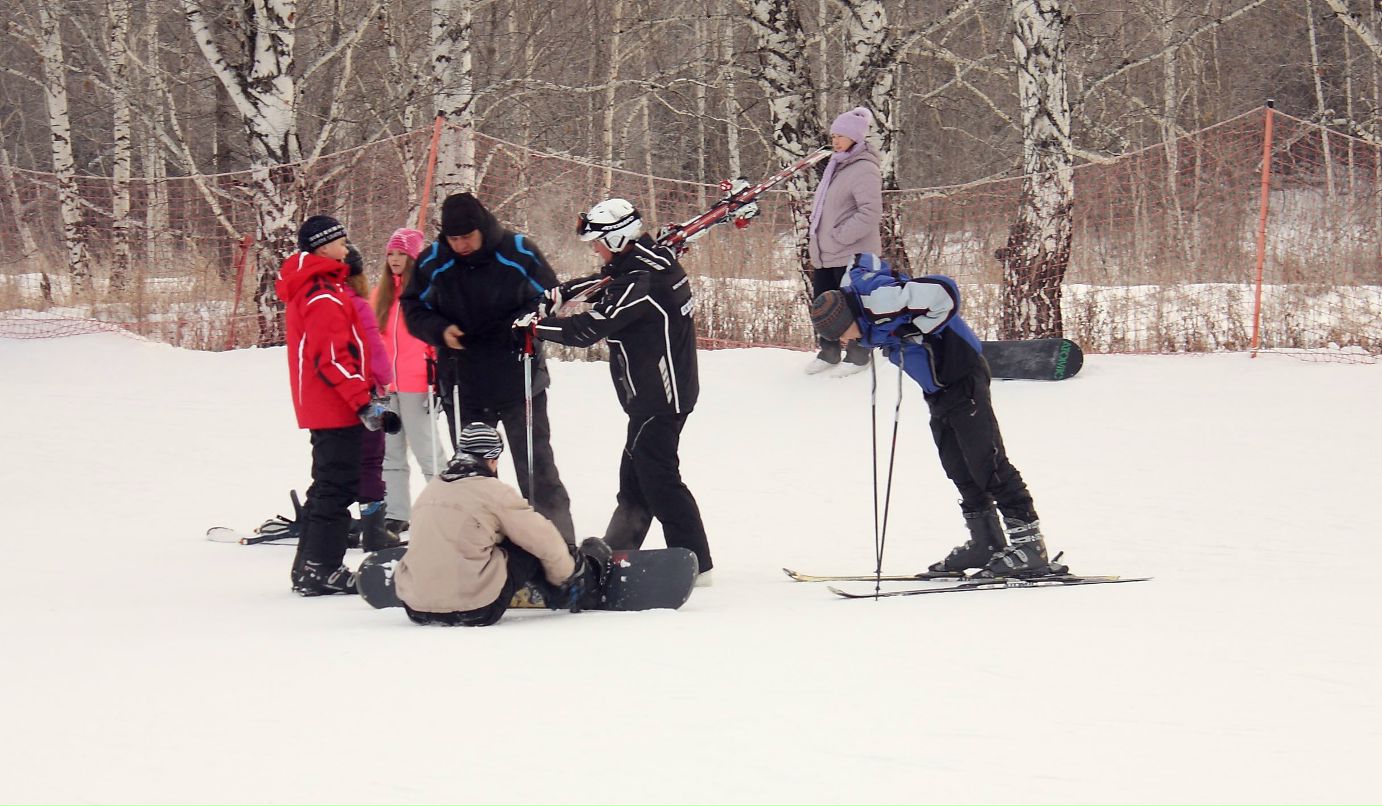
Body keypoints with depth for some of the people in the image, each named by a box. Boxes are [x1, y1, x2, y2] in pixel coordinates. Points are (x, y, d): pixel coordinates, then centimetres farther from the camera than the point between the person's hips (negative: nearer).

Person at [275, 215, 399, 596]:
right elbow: (331, 357, -23)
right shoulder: (325, 296, -17)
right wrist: (363, 401, -22)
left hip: (319, 407, 10)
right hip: (338, 408, -10)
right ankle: (322, 569, -5)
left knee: (328, 485, 17)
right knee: (337, 487, -6)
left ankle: (308, 568, 21)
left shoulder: (305, 290, 15)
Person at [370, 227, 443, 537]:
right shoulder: (381, 292, 13)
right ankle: (396, 514, 15)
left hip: (417, 384, -7)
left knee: (427, 450, -5)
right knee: (389, 453, 10)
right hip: (384, 386, 7)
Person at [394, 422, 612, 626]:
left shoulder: (429, 491, 12)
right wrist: (564, 577, 18)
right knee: (531, 549, 10)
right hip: (476, 612, -6)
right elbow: (544, 540, 1)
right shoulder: (494, 492, -4)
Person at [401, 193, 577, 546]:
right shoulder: (432, 262, -4)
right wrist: (440, 330, -12)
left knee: (537, 469, 3)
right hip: (462, 388, 2)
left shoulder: (519, 253, -10)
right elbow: (413, 307, 8)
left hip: (519, 382, -2)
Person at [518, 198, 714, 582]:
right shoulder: (652, 258, 7)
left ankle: (695, 564, -4)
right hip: (660, 392, 10)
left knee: (657, 477, -6)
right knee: (634, 477, 19)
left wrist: (535, 324, -10)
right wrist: (559, 294, 10)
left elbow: (587, 329, -22)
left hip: (658, 398, -10)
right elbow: (605, 281, 24)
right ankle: (615, 553, 30)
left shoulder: (639, 282, -23)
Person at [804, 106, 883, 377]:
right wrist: (815, 237, 15)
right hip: (825, 253, 9)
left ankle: (858, 355, 15)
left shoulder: (864, 170, -16)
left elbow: (870, 214, -25)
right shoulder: (837, 166, 14)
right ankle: (829, 352, 27)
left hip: (852, 255, -9)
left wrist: (840, 236, -21)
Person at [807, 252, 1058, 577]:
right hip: (938, 390, 10)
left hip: (963, 376, -10)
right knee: (960, 470, 12)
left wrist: (917, 329, -20)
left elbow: (944, 291, -29)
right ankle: (986, 542, 20)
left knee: (987, 464, -11)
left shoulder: (878, 299, -25)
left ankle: (1028, 543, -11)